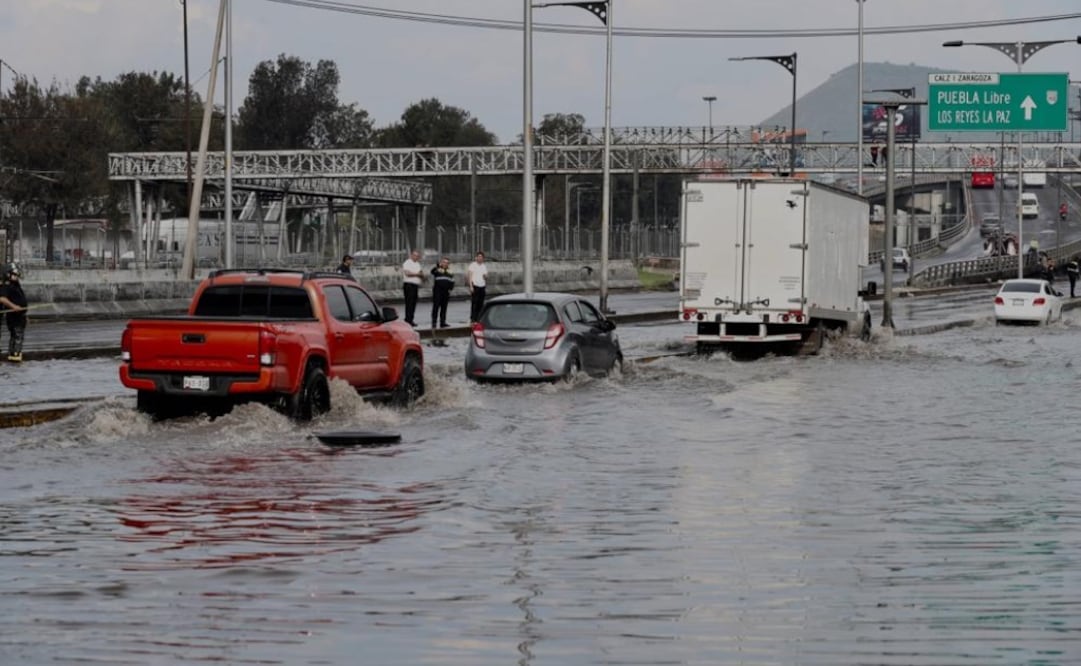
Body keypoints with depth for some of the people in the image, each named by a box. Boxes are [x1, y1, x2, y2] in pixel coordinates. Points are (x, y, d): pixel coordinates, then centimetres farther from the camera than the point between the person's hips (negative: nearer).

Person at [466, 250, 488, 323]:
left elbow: (486, 277, 18)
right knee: (474, 303, -8)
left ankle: (478, 319, 10)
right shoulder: (473, 265, -1)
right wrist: (471, 286, -11)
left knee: (480, 304, 4)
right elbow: (469, 276, -4)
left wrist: (485, 276, -6)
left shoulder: (484, 267, 15)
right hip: (475, 286, -5)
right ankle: (472, 319, -6)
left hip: (482, 286, 5)